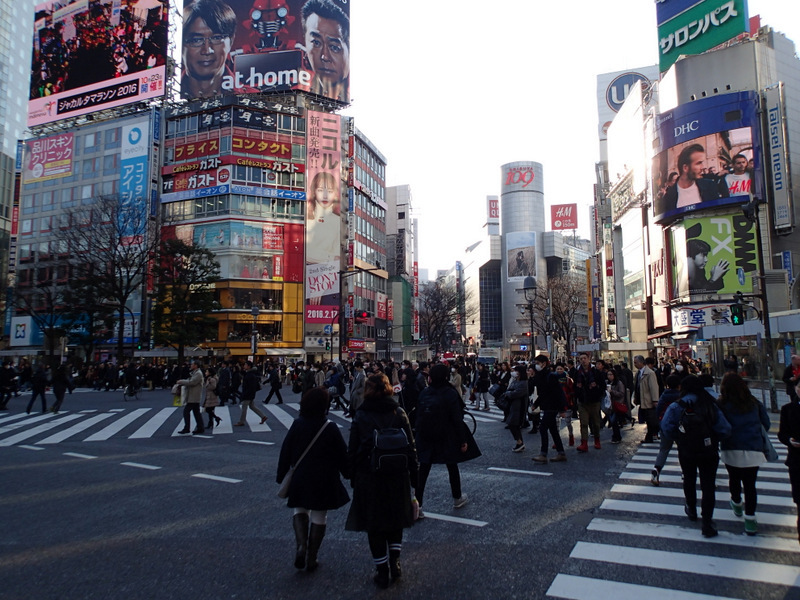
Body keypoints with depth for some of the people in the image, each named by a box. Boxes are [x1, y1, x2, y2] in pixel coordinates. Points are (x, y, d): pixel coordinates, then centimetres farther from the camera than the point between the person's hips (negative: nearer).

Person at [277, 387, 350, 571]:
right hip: (325, 481, -1)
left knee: (300, 511, 21)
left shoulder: (297, 425, -7)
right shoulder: (330, 428, -13)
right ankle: (311, 559, 17)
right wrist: (348, 473, 10)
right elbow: (342, 454, -6)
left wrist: (281, 476, 9)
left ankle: (301, 545, 1)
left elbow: (285, 452, -1)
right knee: (319, 517, 11)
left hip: (300, 479, 2)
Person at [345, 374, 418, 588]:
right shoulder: (399, 413, -5)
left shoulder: (360, 416, -7)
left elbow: (353, 449, -4)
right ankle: (394, 560, 17)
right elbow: (410, 447, -3)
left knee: (374, 524, 11)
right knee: (395, 518, 23)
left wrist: (352, 475, 6)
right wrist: (414, 476, 5)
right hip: (396, 476, 2)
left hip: (368, 477, -1)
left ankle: (382, 571, 18)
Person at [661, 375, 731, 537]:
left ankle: (691, 510, 40)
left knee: (689, 481, 21)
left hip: (686, 452, 1)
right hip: (709, 452, 0)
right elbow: (725, 429, -14)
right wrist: (713, 439, 3)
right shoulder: (710, 405, -8)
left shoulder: (676, 406, -10)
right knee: (708, 485, 4)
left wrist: (679, 439, -5)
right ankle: (707, 522, 1)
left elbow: (666, 426, -22)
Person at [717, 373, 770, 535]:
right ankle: (750, 519, -3)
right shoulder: (754, 403, 3)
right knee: (750, 484, 2)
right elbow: (766, 423, 11)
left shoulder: (722, 404, -5)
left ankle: (737, 505, 42)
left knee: (734, 479, 20)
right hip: (753, 449, 1)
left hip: (731, 450, -1)